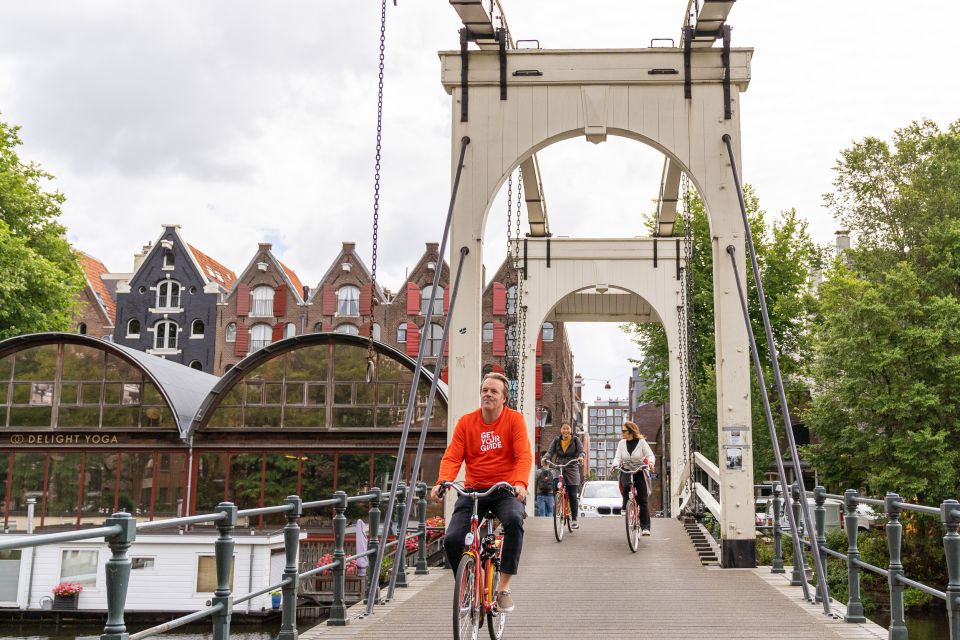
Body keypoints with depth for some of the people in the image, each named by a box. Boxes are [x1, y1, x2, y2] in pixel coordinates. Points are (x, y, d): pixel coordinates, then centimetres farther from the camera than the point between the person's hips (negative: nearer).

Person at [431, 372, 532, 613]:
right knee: (452, 539, -17)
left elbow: (524, 456, -12)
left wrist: (520, 483, -31)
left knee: (514, 520, -35)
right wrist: (442, 482, -22)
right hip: (473, 490, 2)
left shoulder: (514, 419, -1)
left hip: (506, 491, -2)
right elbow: (452, 457, -3)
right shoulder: (466, 422, 4)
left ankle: (504, 588, -22)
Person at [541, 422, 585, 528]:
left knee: (572, 496, -2)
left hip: (572, 471, -1)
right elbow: (550, 451, -2)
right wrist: (545, 458, -24)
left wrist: (581, 457, -31)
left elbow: (582, 451, -7)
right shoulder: (556, 440, 8)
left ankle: (574, 520, 7)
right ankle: (557, 502, 5)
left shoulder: (575, 440, 4)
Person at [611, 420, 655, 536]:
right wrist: (615, 465, -23)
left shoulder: (641, 442, -3)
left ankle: (645, 527, -6)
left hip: (639, 472, -2)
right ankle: (626, 505, -2)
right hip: (626, 472, 2)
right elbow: (618, 457, -1)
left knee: (642, 500, -7)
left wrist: (651, 462, -29)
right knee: (626, 485, -30)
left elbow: (650, 455, -7)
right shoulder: (621, 443, 5)